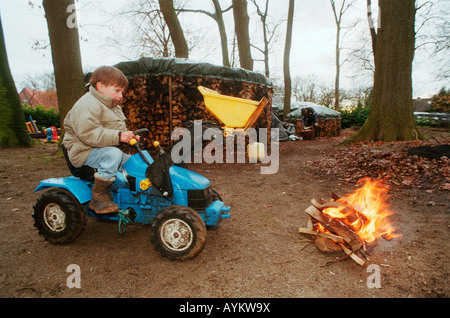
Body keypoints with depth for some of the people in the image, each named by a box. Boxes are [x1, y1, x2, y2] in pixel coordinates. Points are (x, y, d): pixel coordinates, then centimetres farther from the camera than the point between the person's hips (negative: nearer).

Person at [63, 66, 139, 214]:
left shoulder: (113, 106, 18)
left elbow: (116, 131, 25)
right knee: (113, 154, -34)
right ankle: (99, 197, -25)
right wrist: (118, 136, -35)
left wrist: (128, 137, 3)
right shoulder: (87, 105, -17)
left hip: (108, 149, 10)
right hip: (84, 152, -10)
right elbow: (88, 133, -29)